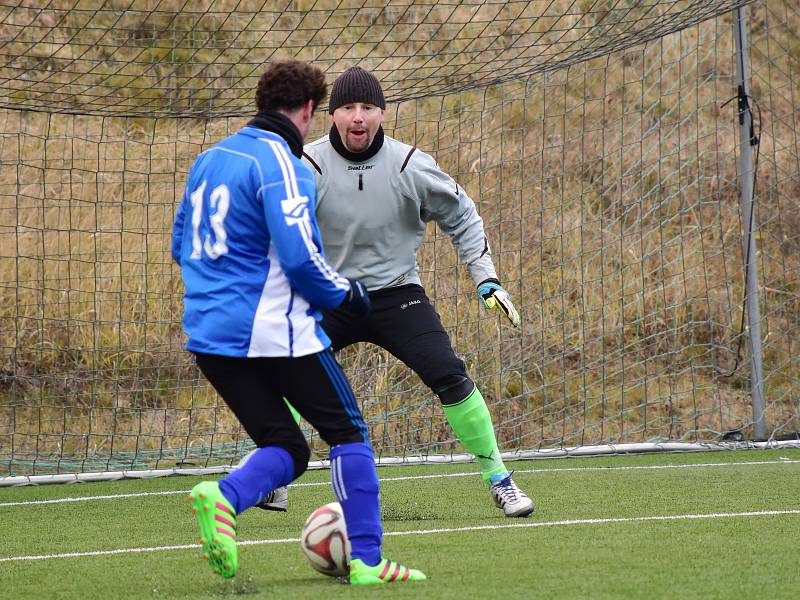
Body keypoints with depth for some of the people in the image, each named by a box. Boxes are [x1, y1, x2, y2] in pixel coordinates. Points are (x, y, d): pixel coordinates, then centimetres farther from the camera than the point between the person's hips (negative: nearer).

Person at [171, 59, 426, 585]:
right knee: (349, 434, 6)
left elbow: (181, 245, 21)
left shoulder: (210, 159, 12)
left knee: (286, 449, 13)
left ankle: (225, 497, -16)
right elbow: (301, 259, -19)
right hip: (273, 333, -7)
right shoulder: (281, 166, -13)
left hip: (208, 335, 8)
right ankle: (366, 561, 2)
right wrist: (346, 293, -2)